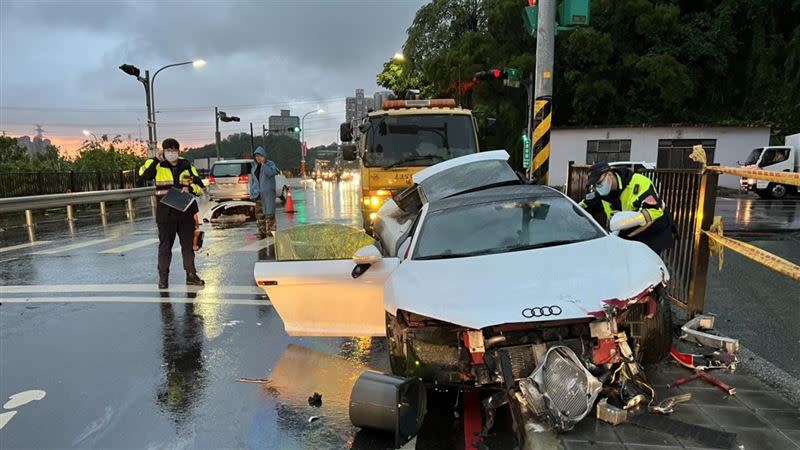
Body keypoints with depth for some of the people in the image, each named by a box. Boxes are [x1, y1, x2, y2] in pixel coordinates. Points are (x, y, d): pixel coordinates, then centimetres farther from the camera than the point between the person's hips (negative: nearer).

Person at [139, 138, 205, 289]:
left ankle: (191, 275, 20)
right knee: (165, 246, 5)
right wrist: (155, 159, -23)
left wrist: (190, 188, -15)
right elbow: (143, 174, -17)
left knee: (188, 245, 10)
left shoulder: (187, 166, 5)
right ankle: (163, 278, 15)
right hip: (166, 214, -2)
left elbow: (200, 187, 4)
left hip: (186, 214, 2)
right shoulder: (158, 166, 1)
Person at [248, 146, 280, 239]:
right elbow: (251, 180, 16)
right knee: (259, 214, 5)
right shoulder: (254, 166, 15)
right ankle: (262, 232, 11)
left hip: (268, 192, -5)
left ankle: (271, 230, -6)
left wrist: (263, 163, -16)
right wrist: (251, 193, 9)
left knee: (269, 212, -9)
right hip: (257, 193, 5)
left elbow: (270, 173, -19)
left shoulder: (270, 164, 1)